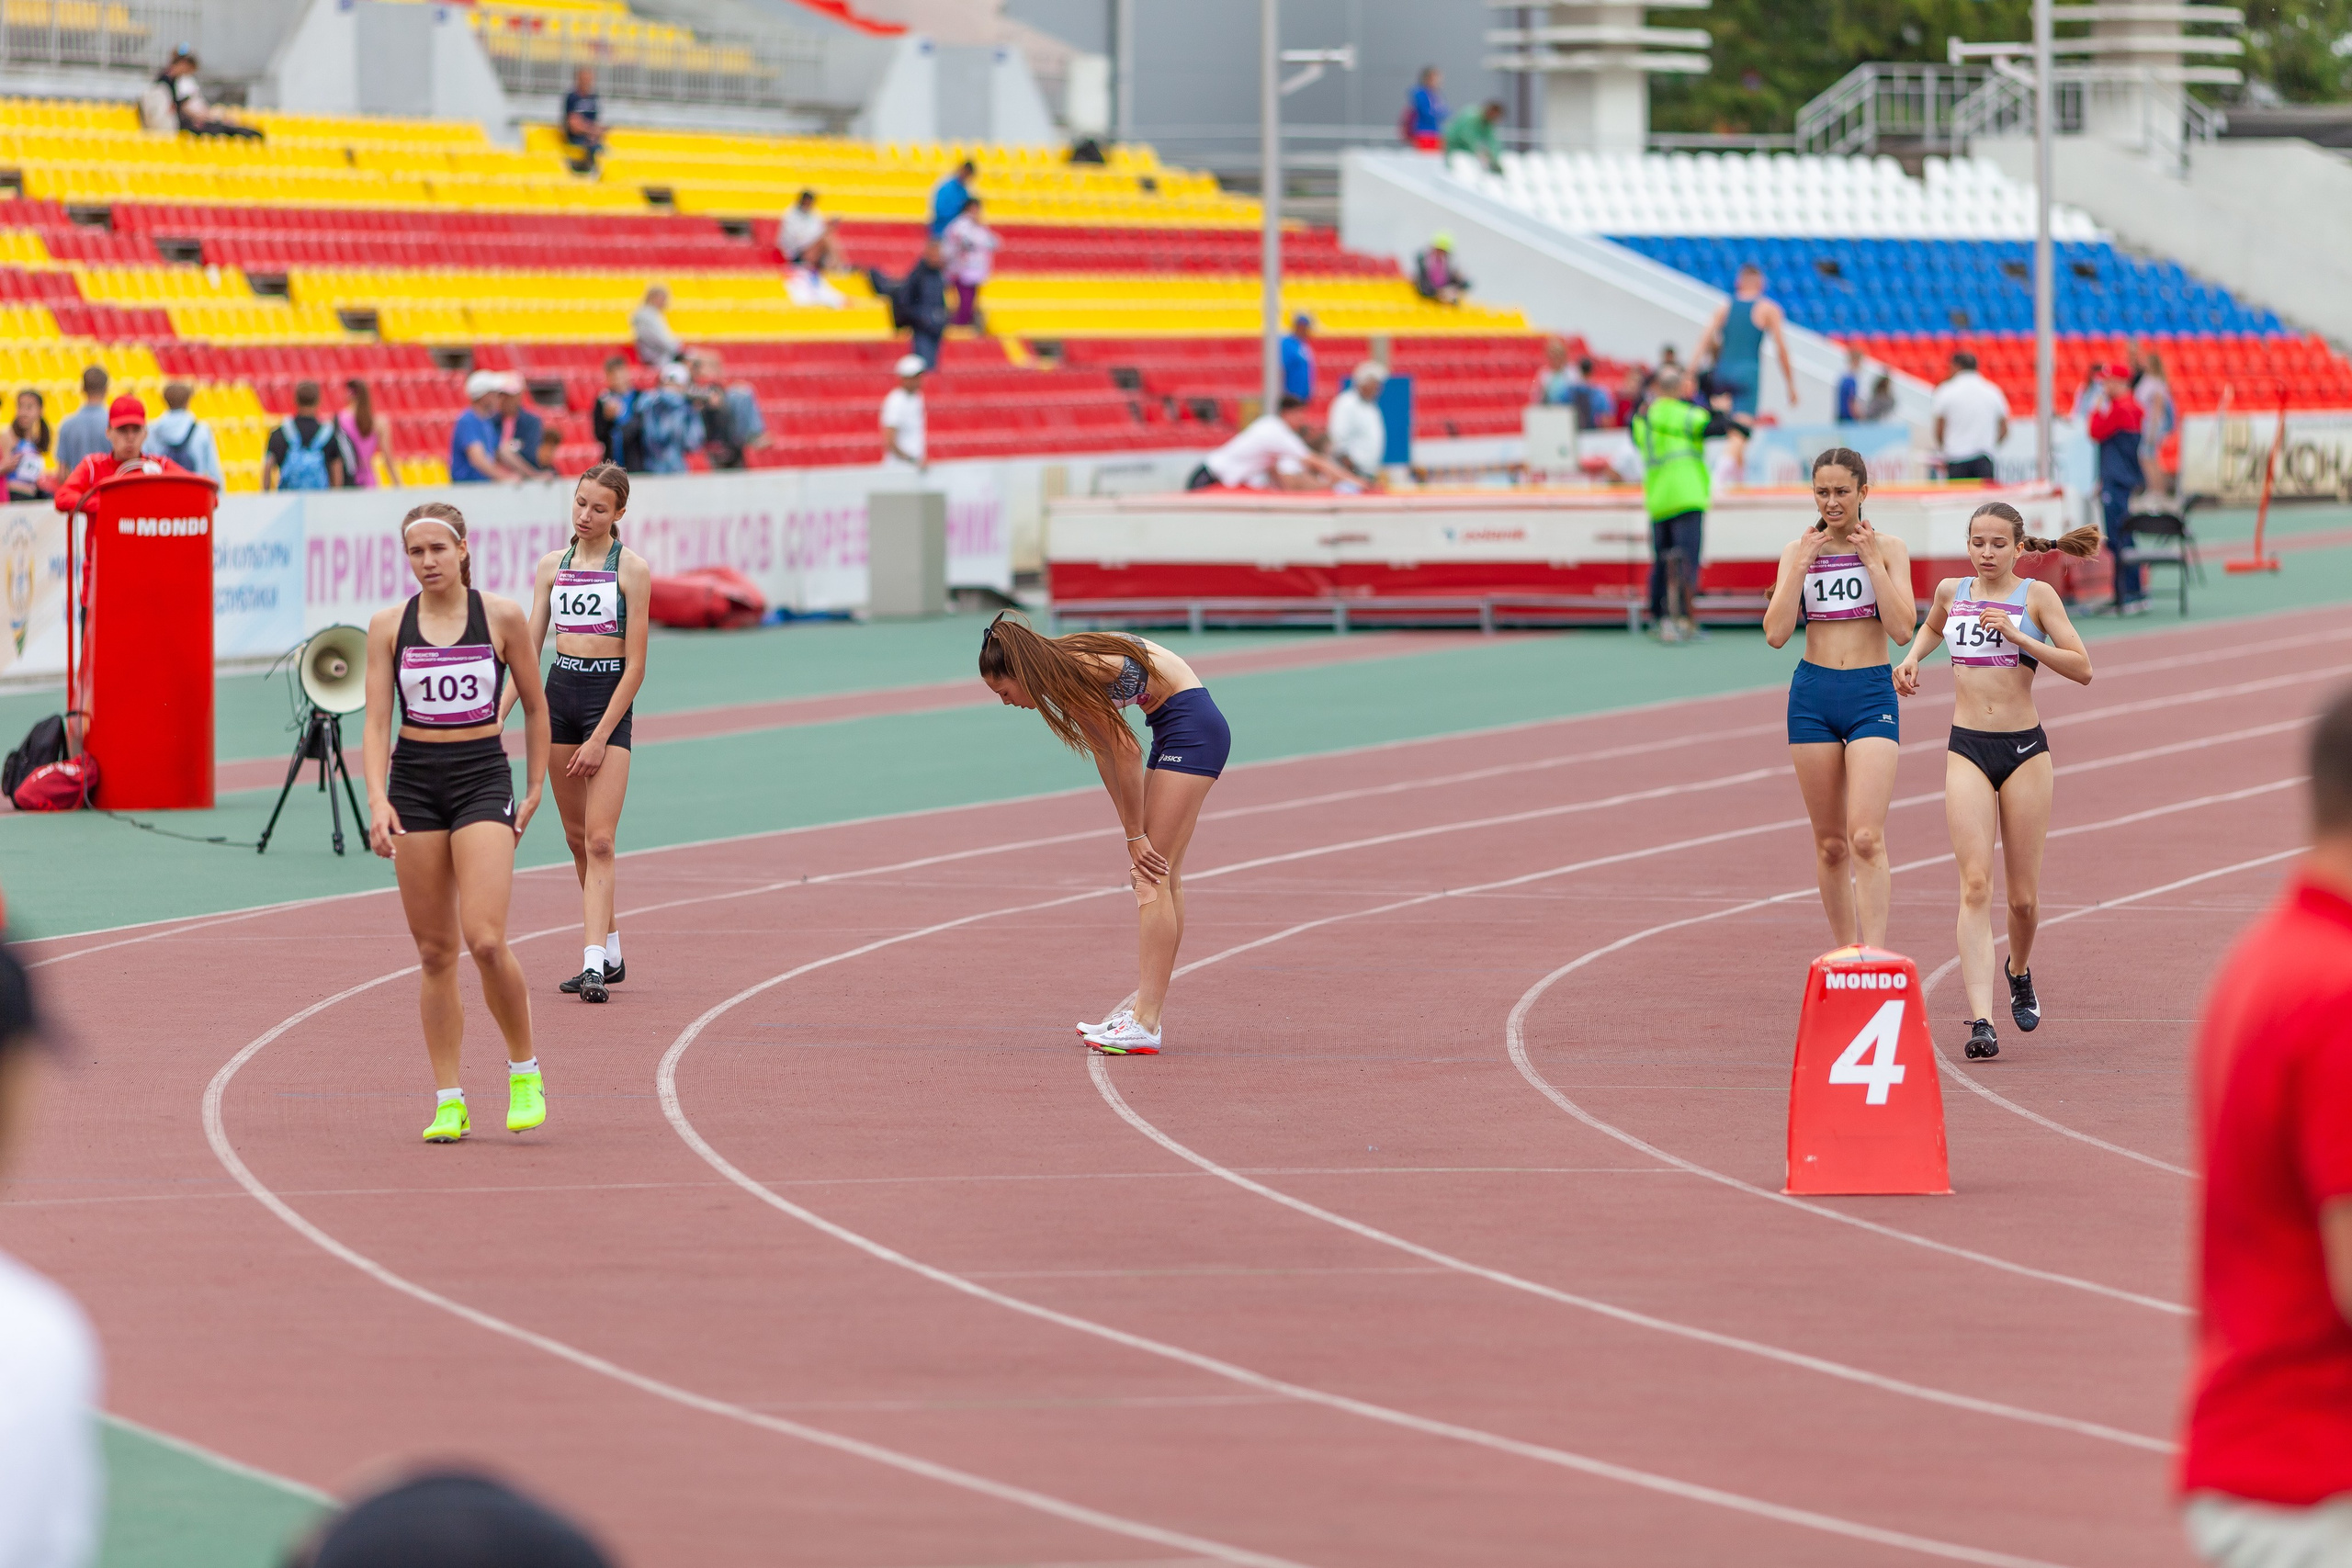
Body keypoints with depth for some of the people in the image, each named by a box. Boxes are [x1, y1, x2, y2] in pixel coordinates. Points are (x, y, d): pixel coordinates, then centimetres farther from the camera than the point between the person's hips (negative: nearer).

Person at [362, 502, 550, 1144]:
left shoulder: (502, 617, -1)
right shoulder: (389, 626, 3)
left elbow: (535, 706, 10)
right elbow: (376, 722, -2)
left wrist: (535, 789, 8)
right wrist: (378, 800, -16)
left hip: (483, 778, -2)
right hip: (413, 782, 2)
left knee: (485, 940, -17)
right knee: (435, 952, 3)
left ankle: (525, 1071, 5)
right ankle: (449, 1102, 8)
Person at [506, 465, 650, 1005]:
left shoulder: (631, 569, -7)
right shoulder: (552, 565, 8)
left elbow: (635, 665, -8)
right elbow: (528, 651, 10)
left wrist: (600, 737, -13)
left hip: (610, 699, -5)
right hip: (559, 694, 5)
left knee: (599, 840, -13)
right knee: (577, 837, 9)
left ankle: (594, 964, -18)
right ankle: (611, 954, 20)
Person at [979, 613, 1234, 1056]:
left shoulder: (1076, 673, -21)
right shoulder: (1064, 668, 6)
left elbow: (1125, 754, -17)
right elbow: (1104, 752, 9)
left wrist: (1136, 836, -7)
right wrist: (1135, 830, 4)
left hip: (1192, 727, -10)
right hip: (1175, 731, 10)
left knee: (1152, 879, -11)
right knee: (1160, 878, 11)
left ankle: (1145, 1025, -15)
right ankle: (1149, 1014, 14)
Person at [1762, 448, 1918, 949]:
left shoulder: (1889, 548, 1)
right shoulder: (1799, 551, 6)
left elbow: (1903, 629, -10)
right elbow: (1776, 633, -4)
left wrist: (1872, 561, -12)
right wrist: (1801, 565, -9)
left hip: (1871, 693, -3)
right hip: (1813, 694, 3)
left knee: (1866, 837, -16)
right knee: (1830, 842, 7)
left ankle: (1875, 955, -20)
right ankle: (1844, 951, 18)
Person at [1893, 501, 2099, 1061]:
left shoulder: (2036, 595, -2)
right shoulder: (1951, 591, 8)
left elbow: (2082, 668, -8)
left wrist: (2018, 636, -17)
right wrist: (1912, 658, 13)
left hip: (2024, 749, -1)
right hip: (1967, 749, 1)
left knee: (2024, 897, 7)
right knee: (1976, 885, -14)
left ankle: (2019, 971, 40)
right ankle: (1980, 1020, -20)